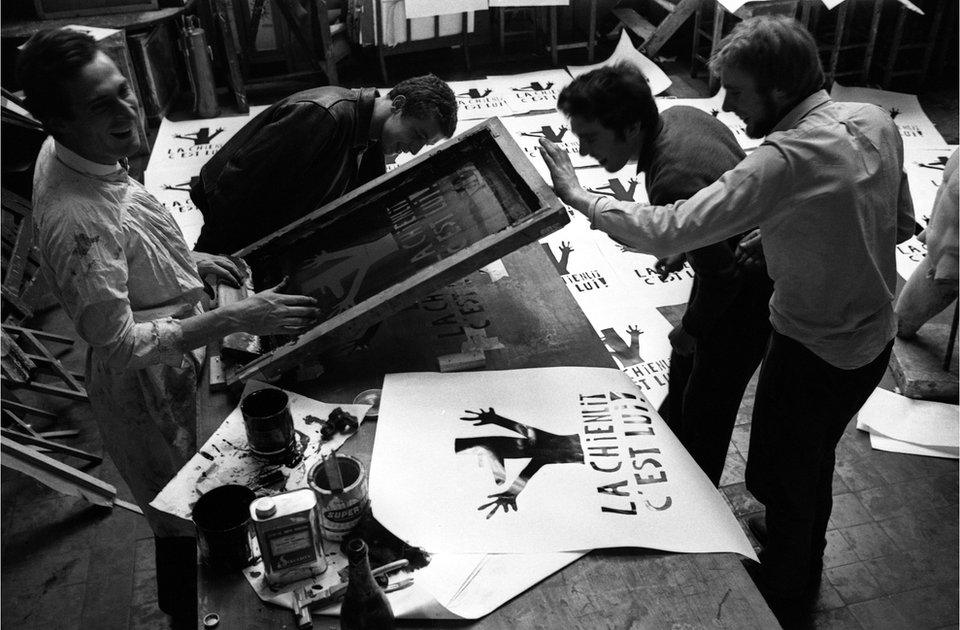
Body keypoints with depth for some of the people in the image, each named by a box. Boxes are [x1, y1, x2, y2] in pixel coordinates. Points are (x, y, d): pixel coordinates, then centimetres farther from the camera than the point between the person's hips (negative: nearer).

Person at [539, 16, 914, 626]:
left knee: (780, 477, 15)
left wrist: (579, 196, -23)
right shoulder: (877, 121, -6)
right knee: (815, 457, 29)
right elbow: (902, 223, 7)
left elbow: (668, 232, -33)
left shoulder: (785, 161, -32)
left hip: (814, 353, -8)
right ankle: (806, 565, 53)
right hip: (877, 336, 8)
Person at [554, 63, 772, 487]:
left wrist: (692, 329, -12)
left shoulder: (673, 182, -38)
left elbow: (720, 275, -30)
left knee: (706, 408, 8)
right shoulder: (677, 116, -8)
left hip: (746, 294, -10)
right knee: (684, 372, 26)